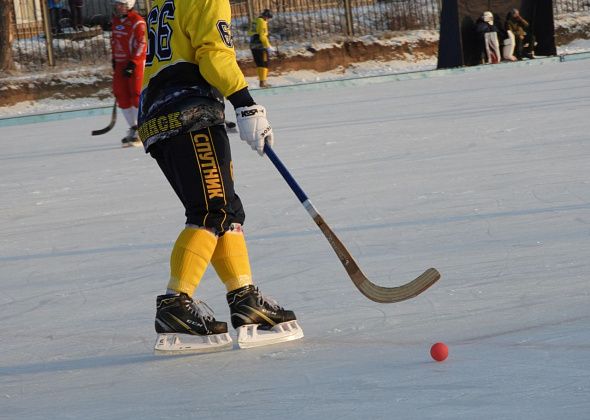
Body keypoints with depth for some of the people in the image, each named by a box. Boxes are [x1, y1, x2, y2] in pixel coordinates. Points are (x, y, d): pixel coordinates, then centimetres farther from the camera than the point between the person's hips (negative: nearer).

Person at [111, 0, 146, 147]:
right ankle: (133, 128, 16)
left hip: (136, 63, -8)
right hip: (120, 63, 8)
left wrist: (132, 64, -22)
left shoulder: (137, 22, -14)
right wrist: (114, 58, 19)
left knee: (137, 95, -10)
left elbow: (141, 45, -18)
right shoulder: (116, 20, 11)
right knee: (122, 97, 6)